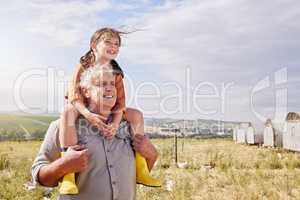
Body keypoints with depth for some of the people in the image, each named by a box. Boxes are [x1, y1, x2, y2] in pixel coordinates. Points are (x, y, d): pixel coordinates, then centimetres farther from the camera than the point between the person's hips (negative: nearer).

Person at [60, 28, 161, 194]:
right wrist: (88, 114, -43)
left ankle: (140, 169, -9)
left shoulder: (116, 73, -3)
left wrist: (115, 123, -31)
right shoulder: (83, 67, -13)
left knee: (136, 114, -10)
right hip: (83, 110, -4)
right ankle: (68, 175, -44)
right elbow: (74, 96, -25)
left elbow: (120, 101, -12)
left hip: (105, 111, 5)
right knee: (67, 113, -39)